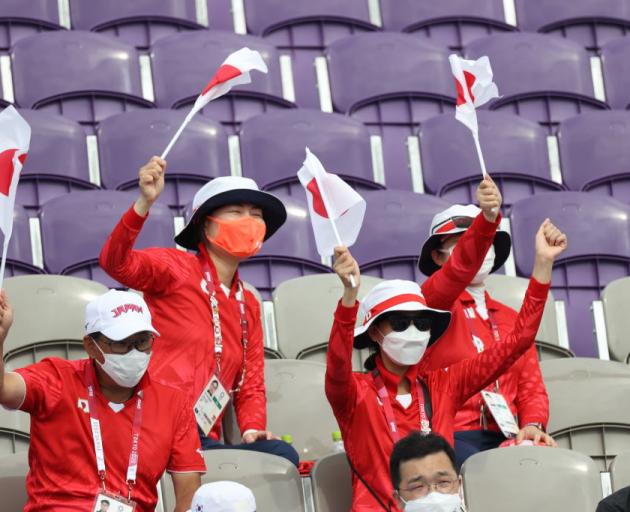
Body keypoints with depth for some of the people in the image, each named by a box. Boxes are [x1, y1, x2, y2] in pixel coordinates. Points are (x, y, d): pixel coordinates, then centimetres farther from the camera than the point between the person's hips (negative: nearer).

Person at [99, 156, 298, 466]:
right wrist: (144, 204, -35)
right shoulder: (177, 269, 2)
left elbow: (250, 385, 22)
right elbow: (116, 263, -18)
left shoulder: (248, 306, 23)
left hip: (203, 442, 6)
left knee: (281, 455, -20)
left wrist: (252, 429, 0)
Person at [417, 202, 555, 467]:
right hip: (449, 438, -5)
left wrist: (533, 425, -6)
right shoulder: (434, 302, 5)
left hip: (503, 440, 5)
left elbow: (531, 386, 17)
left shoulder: (511, 319, 24)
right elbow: (459, 270, -17)